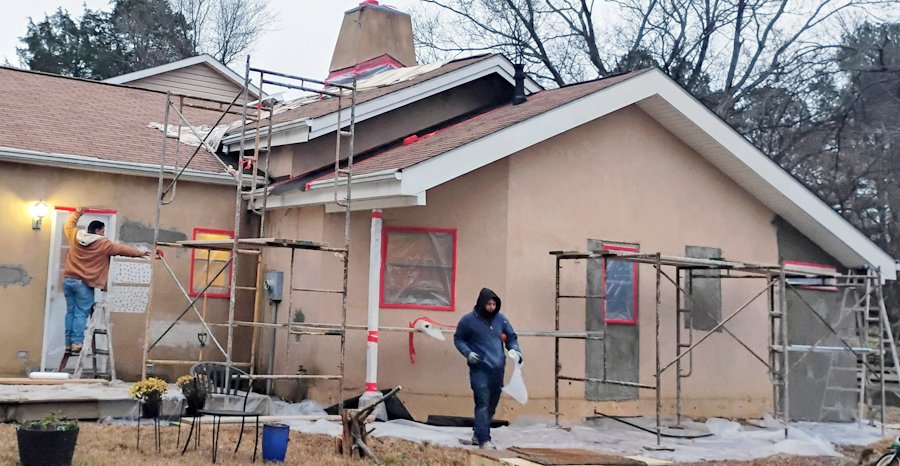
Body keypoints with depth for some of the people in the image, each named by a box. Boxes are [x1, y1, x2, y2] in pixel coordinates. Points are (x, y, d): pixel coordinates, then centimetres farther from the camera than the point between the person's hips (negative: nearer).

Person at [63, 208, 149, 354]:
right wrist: (141, 253, 9)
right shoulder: (103, 243, -7)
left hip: (68, 280, 6)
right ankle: (76, 344, -7)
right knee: (81, 313, -3)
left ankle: (68, 343, 11)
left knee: (71, 311, 11)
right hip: (83, 283, -6)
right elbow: (122, 249, -1)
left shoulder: (75, 236, 6)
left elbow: (69, 225, 28)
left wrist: (77, 214, 42)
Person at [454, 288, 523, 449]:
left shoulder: (501, 319, 7)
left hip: (498, 369, 5)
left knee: (492, 405, 12)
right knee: (483, 404, -13)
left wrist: (515, 350, -2)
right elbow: (458, 339, 5)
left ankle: (478, 435, 28)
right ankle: (484, 440, -12)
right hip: (479, 369, -5)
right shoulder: (468, 320, -4)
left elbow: (511, 337, 17)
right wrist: (468, 352, -11)